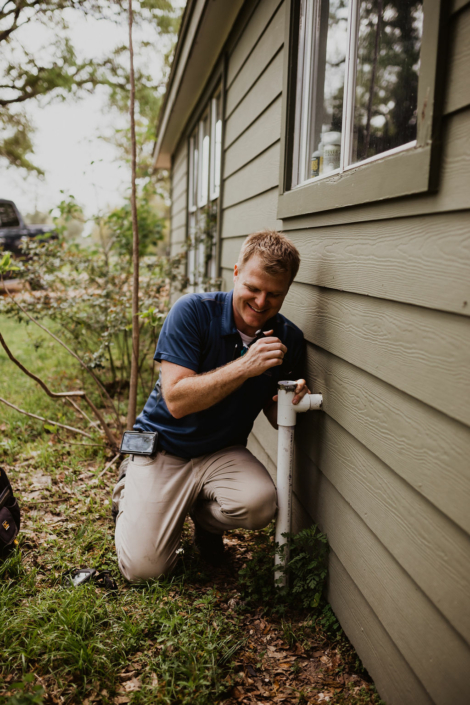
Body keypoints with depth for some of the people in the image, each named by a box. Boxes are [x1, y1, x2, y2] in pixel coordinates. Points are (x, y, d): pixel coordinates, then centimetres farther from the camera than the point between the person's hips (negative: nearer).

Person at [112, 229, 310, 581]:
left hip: (223, 453, 3)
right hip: (163, 449, -3)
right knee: (144, 568, -12)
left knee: (260, 503, -29)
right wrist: (245, 366, -31)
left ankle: (205, 519, 7)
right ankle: (130, 493, 20)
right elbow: (177, 400, -25)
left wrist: (291, 403, -20)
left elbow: (276, 418, 4)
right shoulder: (193, 312, -18)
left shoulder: (288, 338, -6)